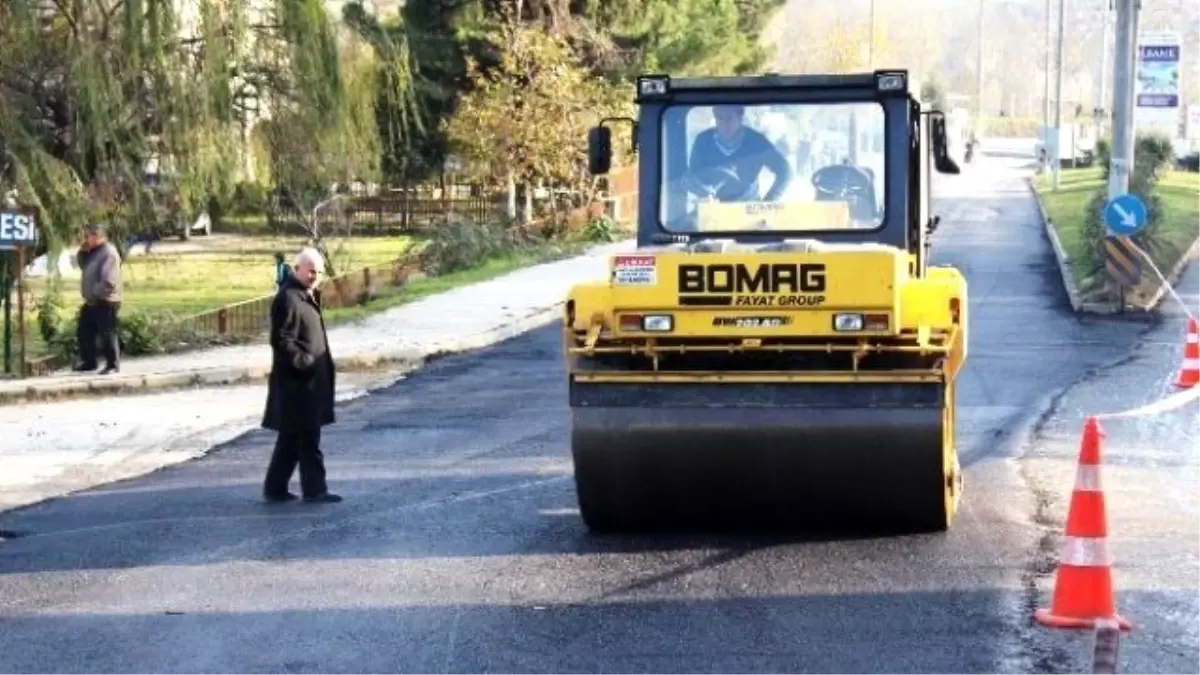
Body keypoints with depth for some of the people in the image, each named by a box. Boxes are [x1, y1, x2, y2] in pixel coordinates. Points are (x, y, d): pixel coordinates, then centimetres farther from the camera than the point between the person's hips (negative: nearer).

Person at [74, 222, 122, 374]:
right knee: (84, 332, 15)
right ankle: (88, 362, 26)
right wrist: (82, 252, 5)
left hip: (105, 302, -10)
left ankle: (113, 365, 1)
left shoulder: (108, 253, -18)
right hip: (91, 302, 10)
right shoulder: (92, 251, 12)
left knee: (107, 335, -6)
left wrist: (95, 295, -18)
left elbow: (109, 281, -25)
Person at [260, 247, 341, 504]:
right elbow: (282, 341, -20)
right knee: (308, 437, -4)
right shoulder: (288, 299, -16)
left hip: (308, 381, 10)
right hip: (297, 382, -10)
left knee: (292, 438, 13)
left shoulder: (307, 297, 15)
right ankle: (314, 489, 2)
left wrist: (319, 364, 15)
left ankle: (275, 488, 18)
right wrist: (307, 362, -22)